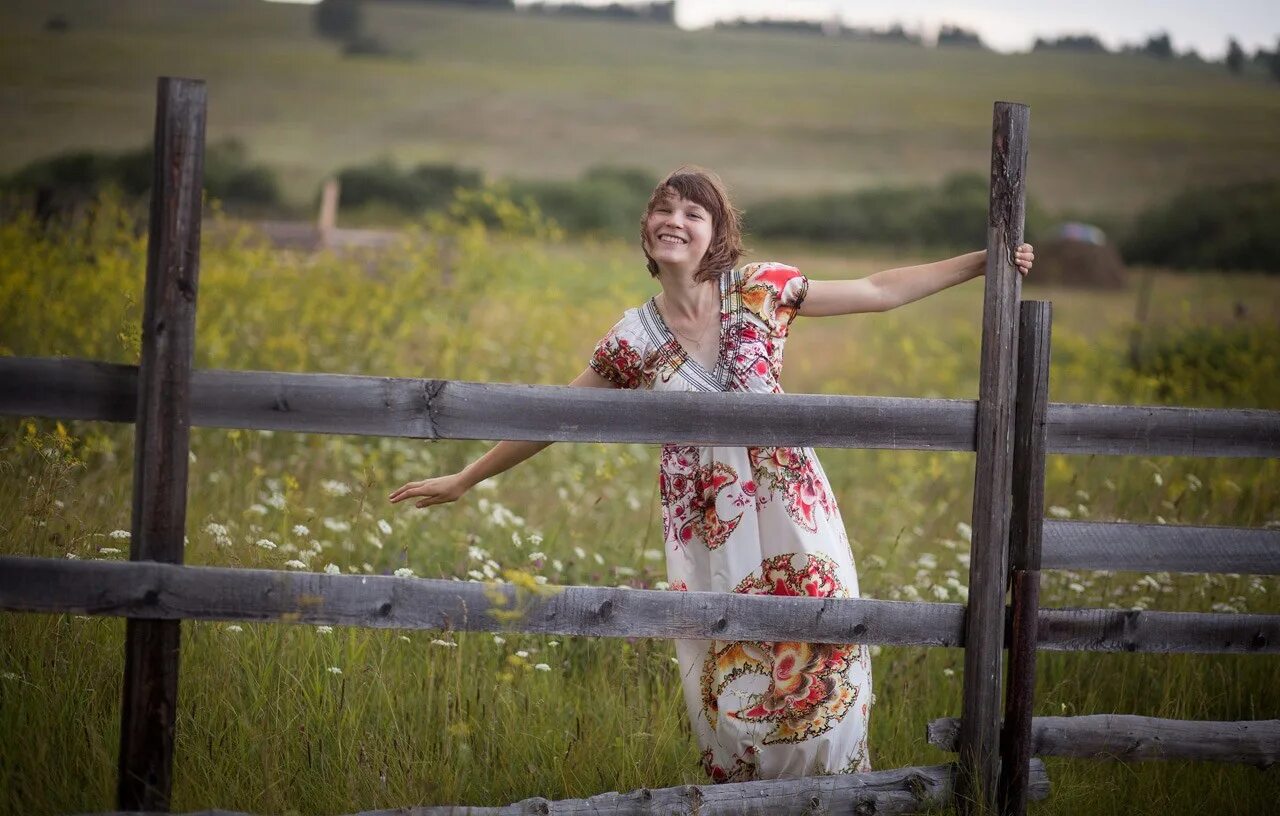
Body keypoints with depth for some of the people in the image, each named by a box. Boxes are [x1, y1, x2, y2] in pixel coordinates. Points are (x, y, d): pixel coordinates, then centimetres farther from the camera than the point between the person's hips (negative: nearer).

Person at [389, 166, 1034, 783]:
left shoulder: (758, 290, -3)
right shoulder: (634, 338, -1)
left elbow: (881, 291, 1)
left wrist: (984, 261, -3)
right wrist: (464, 480, 11)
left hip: (791, 513, 0)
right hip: (707, 532, 0)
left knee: (823, 662, 0)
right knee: (729, 681, 3)